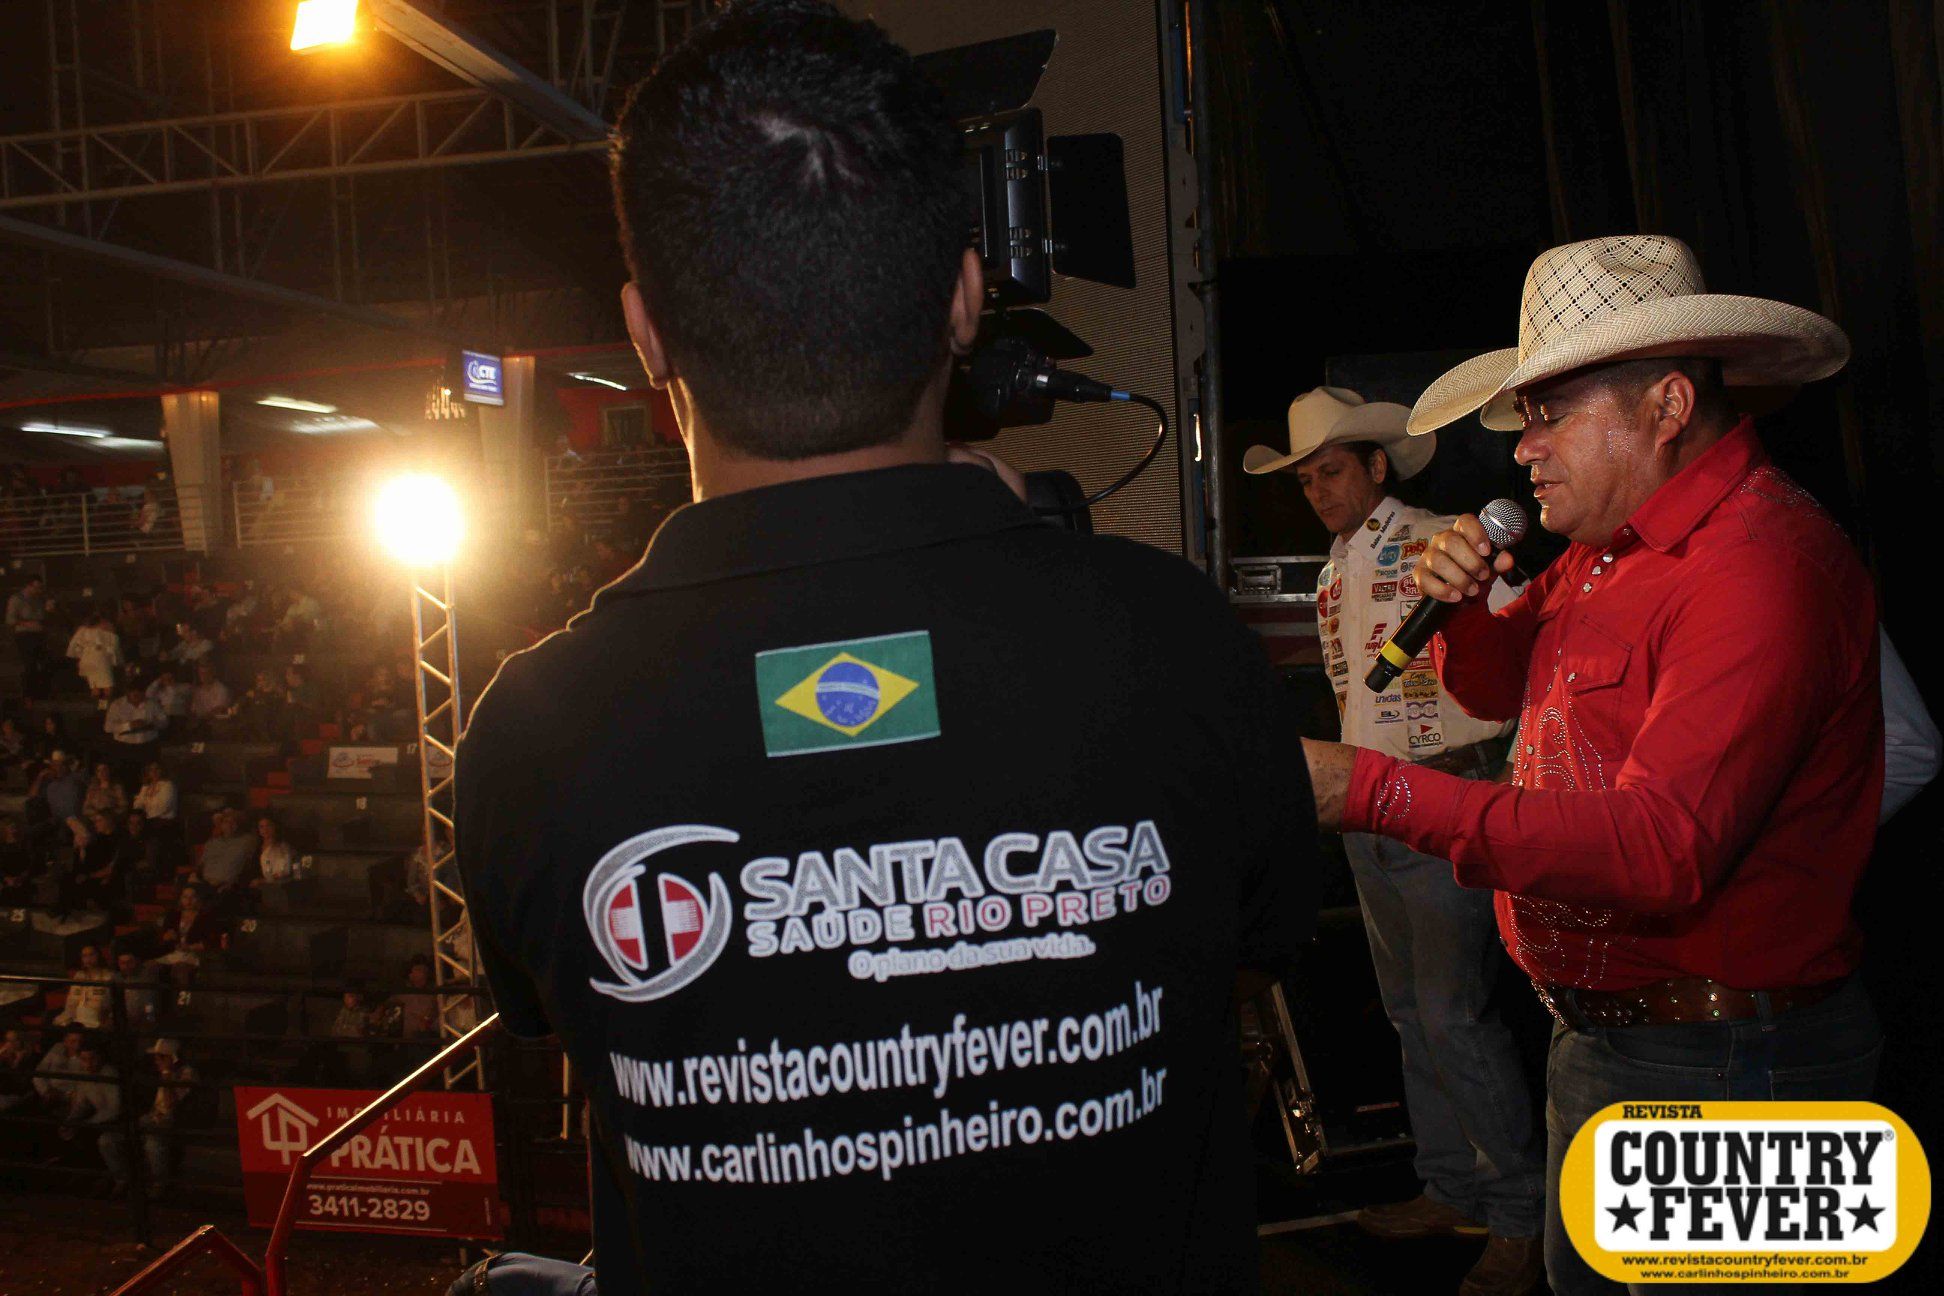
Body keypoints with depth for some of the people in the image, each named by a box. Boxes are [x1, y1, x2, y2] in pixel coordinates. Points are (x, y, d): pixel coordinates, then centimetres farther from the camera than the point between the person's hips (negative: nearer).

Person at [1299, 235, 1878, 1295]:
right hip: (1596, 1037, 9)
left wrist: (1371, 789, -35)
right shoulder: (1610, 546, 7)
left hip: (1714, 1067, -9)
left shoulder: (1761, 565, -23)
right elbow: (1504, 688, 20)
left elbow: (1662, 851, -32)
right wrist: (1461, 606, -4)